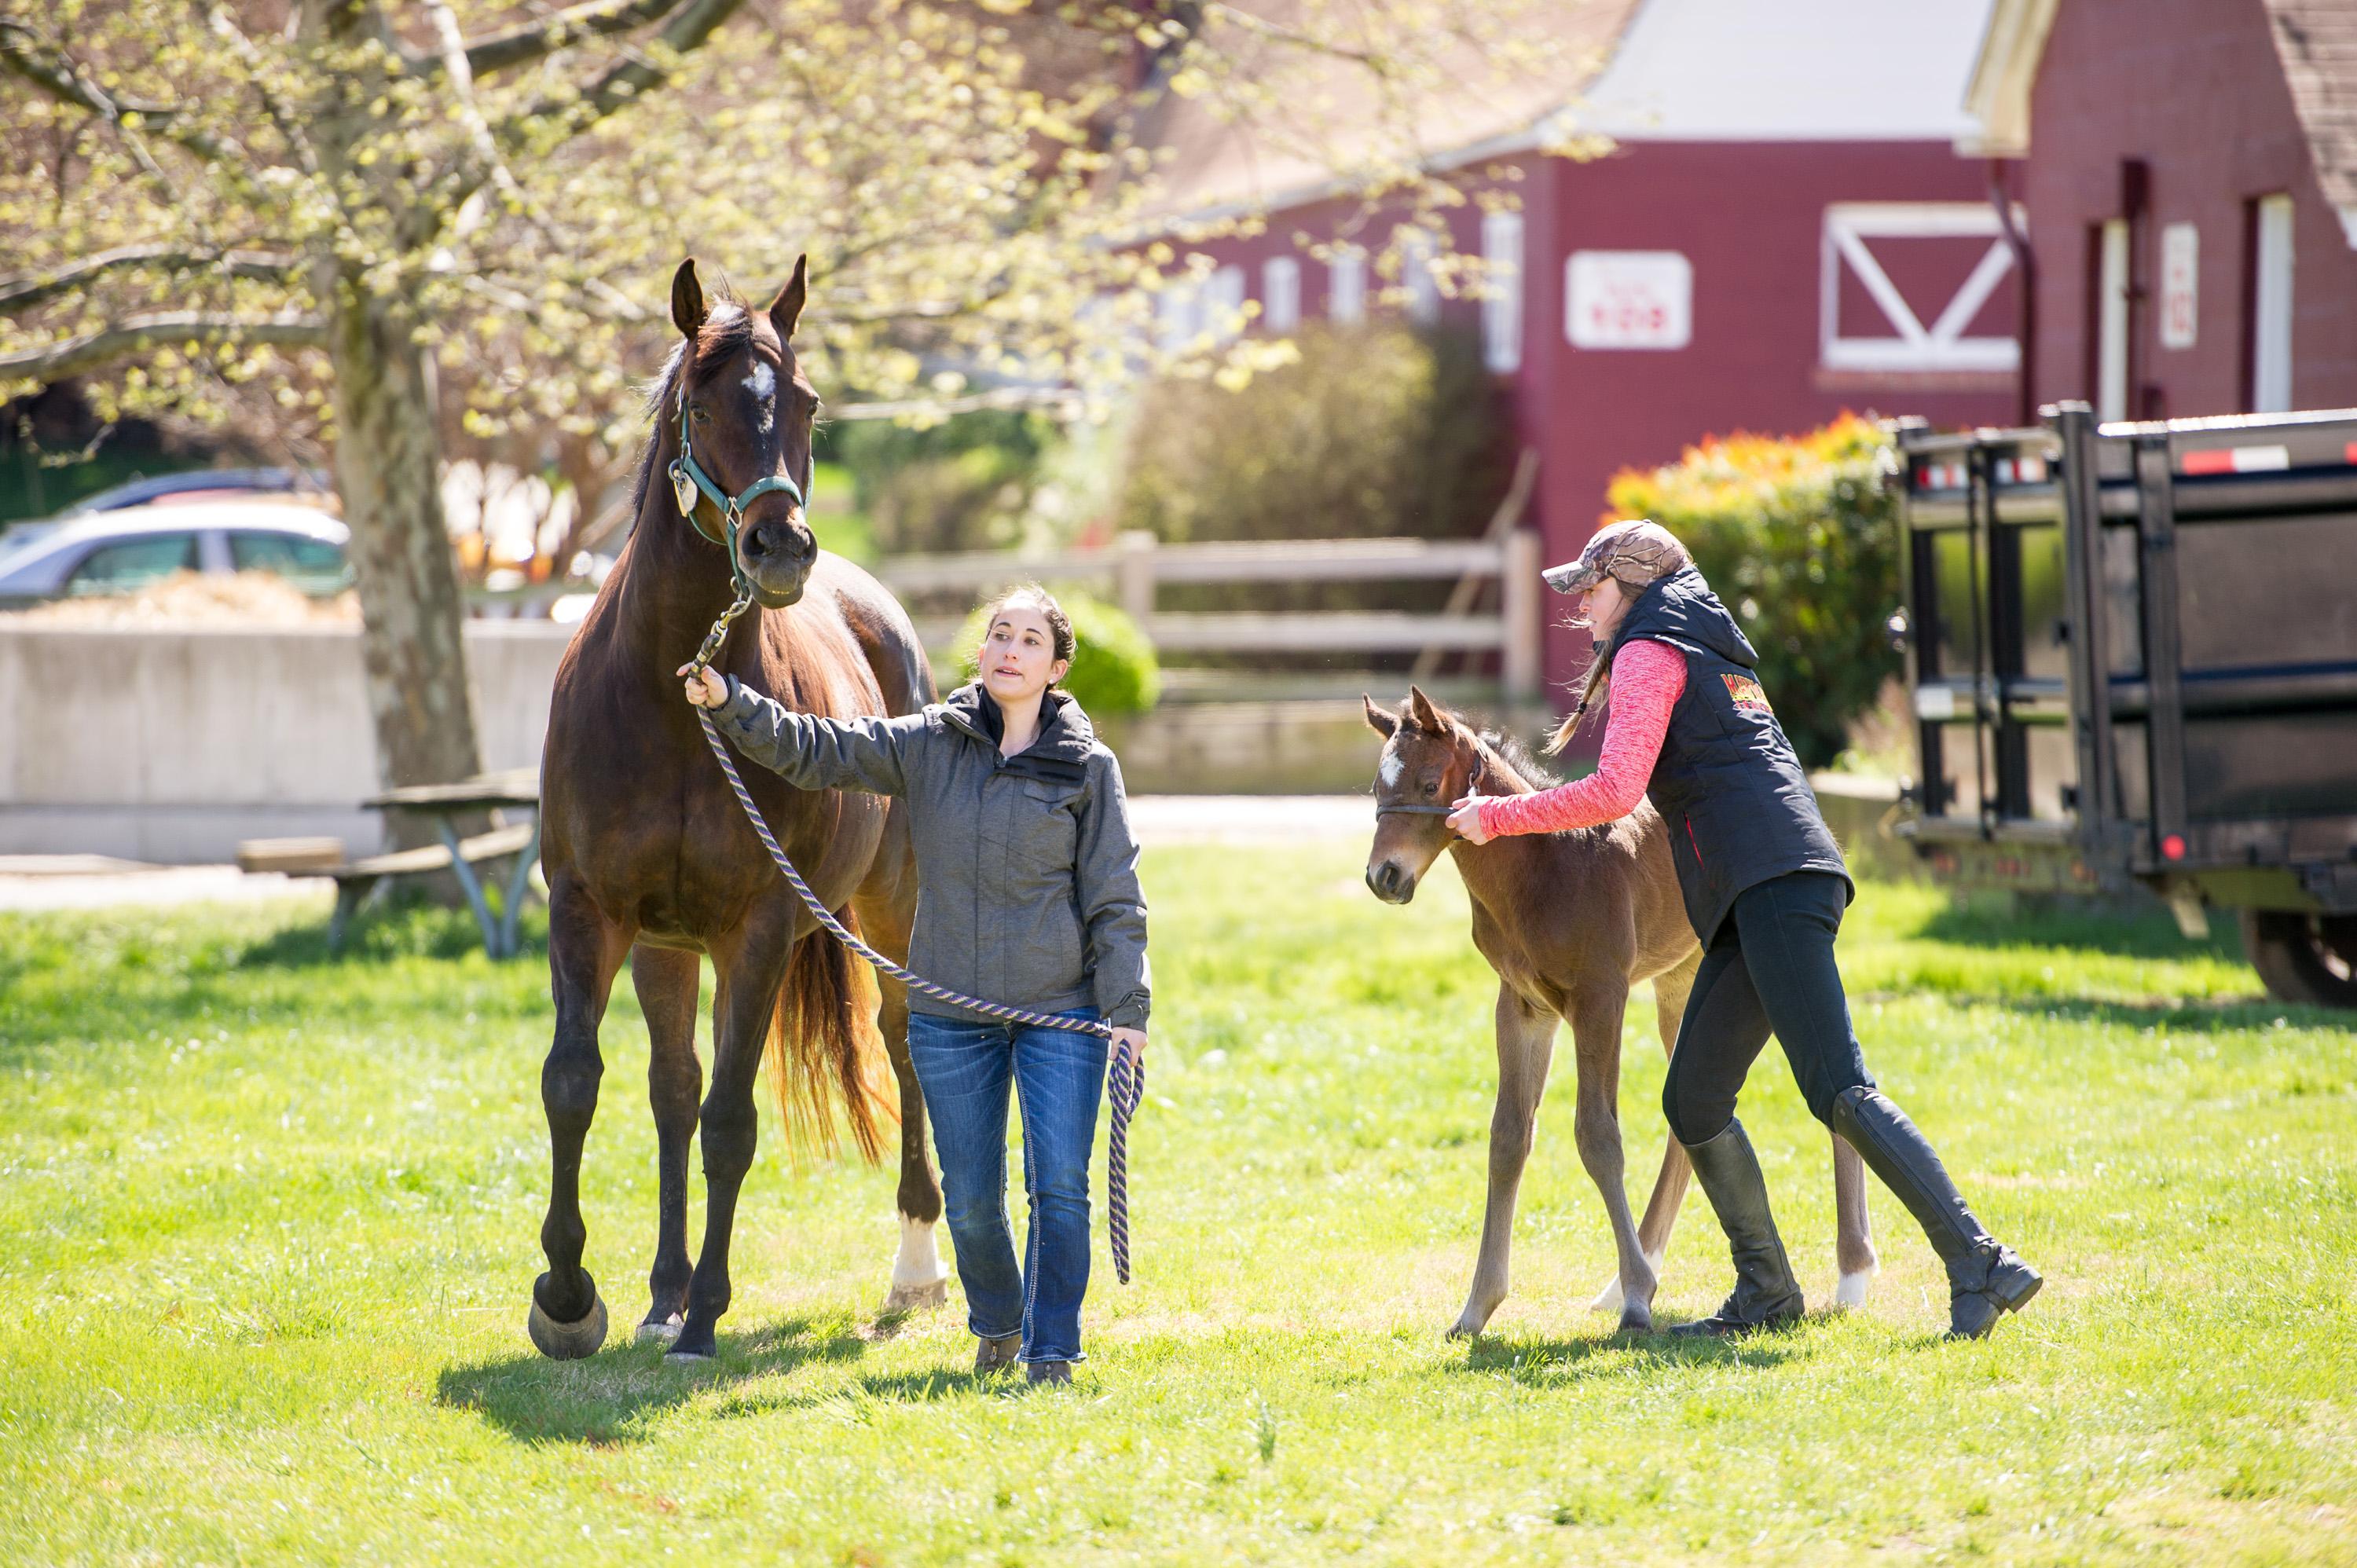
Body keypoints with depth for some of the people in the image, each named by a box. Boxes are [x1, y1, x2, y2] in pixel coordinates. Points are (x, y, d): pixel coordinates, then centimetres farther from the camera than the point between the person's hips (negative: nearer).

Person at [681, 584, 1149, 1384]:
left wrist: (1127, 1009, -10)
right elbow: (814, 749, 3)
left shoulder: (1088, 768, -2)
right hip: (951, 1016, 2)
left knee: (1061, 1189, -10)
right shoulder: (929, 744, 3)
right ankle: (996, 1325, 33)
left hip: (1061, 1014, -2)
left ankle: (1051, 1351, 4)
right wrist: (729, 703, -11)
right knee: (970, 1202, 8)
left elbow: (1114, 898, -3)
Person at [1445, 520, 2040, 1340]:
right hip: (1757, 900, 10)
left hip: (1774, 887, -10)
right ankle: (1766, 1293, 10)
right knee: (1692, 1103, 9)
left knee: (1838, 1091, -17)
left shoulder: (1649, 653, 2)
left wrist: (1496, 816, 0)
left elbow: (1614, 792, -9)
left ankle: (1980, 1266, -24)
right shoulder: (1711, 649, 30)